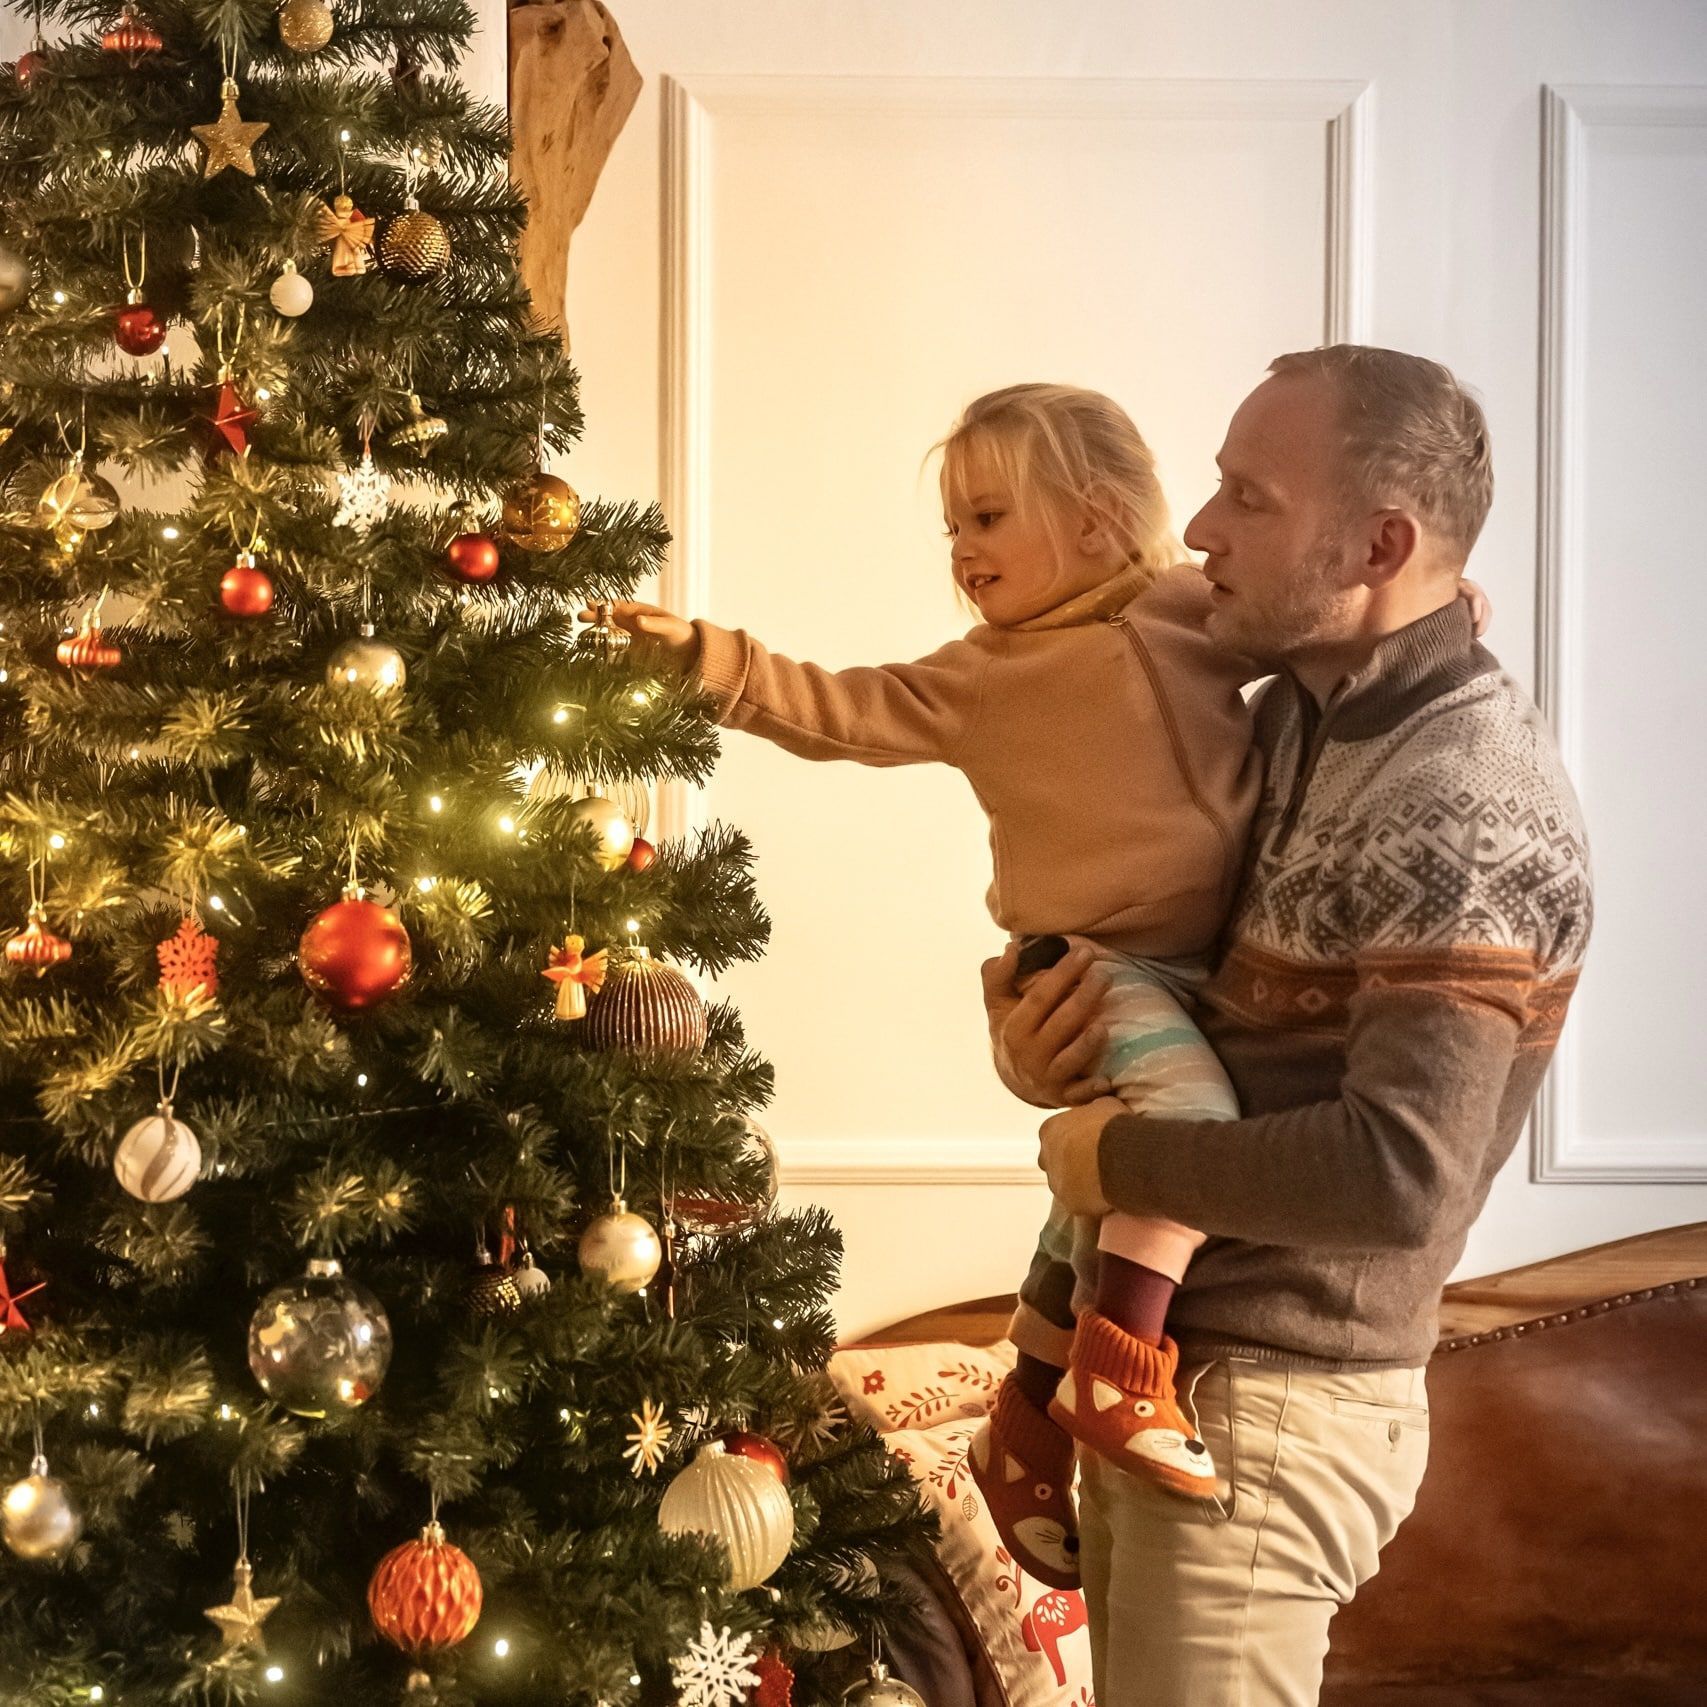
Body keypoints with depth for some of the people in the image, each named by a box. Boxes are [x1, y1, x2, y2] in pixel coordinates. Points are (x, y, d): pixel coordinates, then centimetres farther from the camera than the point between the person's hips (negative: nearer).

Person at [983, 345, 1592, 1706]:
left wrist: (1116, 1155, -18)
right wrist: (1039, 1045, -6)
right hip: (1159, 1361, 9)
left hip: (1269, 1409, -9)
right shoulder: (1294, 717, 6)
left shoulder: (1470, 807, -23)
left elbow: (1402, 1172, -31)